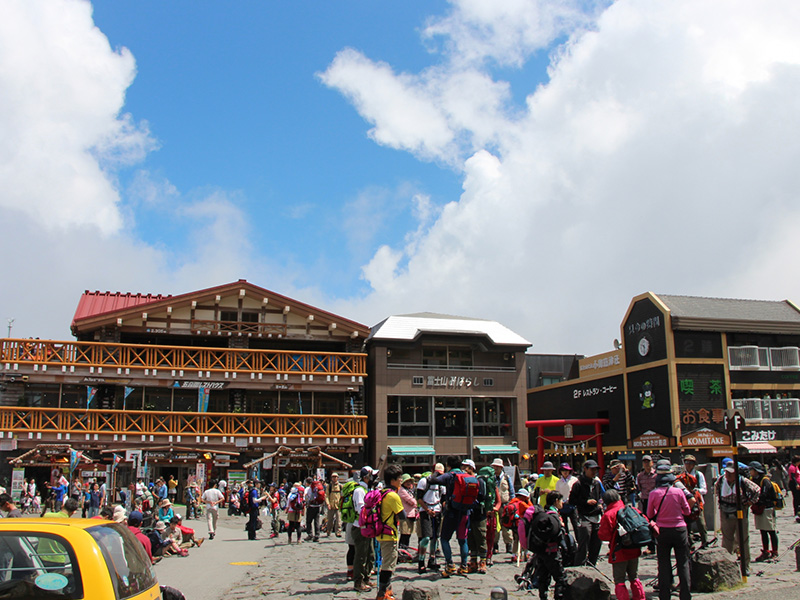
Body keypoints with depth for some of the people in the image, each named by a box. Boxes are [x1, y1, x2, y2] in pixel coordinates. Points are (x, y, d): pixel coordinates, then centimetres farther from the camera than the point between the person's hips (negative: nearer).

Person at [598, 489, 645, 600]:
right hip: (634, 550, 6)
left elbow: (604, 535, -15)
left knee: (619, 581, 3)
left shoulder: (608, 515, -14)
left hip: (619, 553, -6)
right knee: (634, 577, 22)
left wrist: (599, 531, 4)